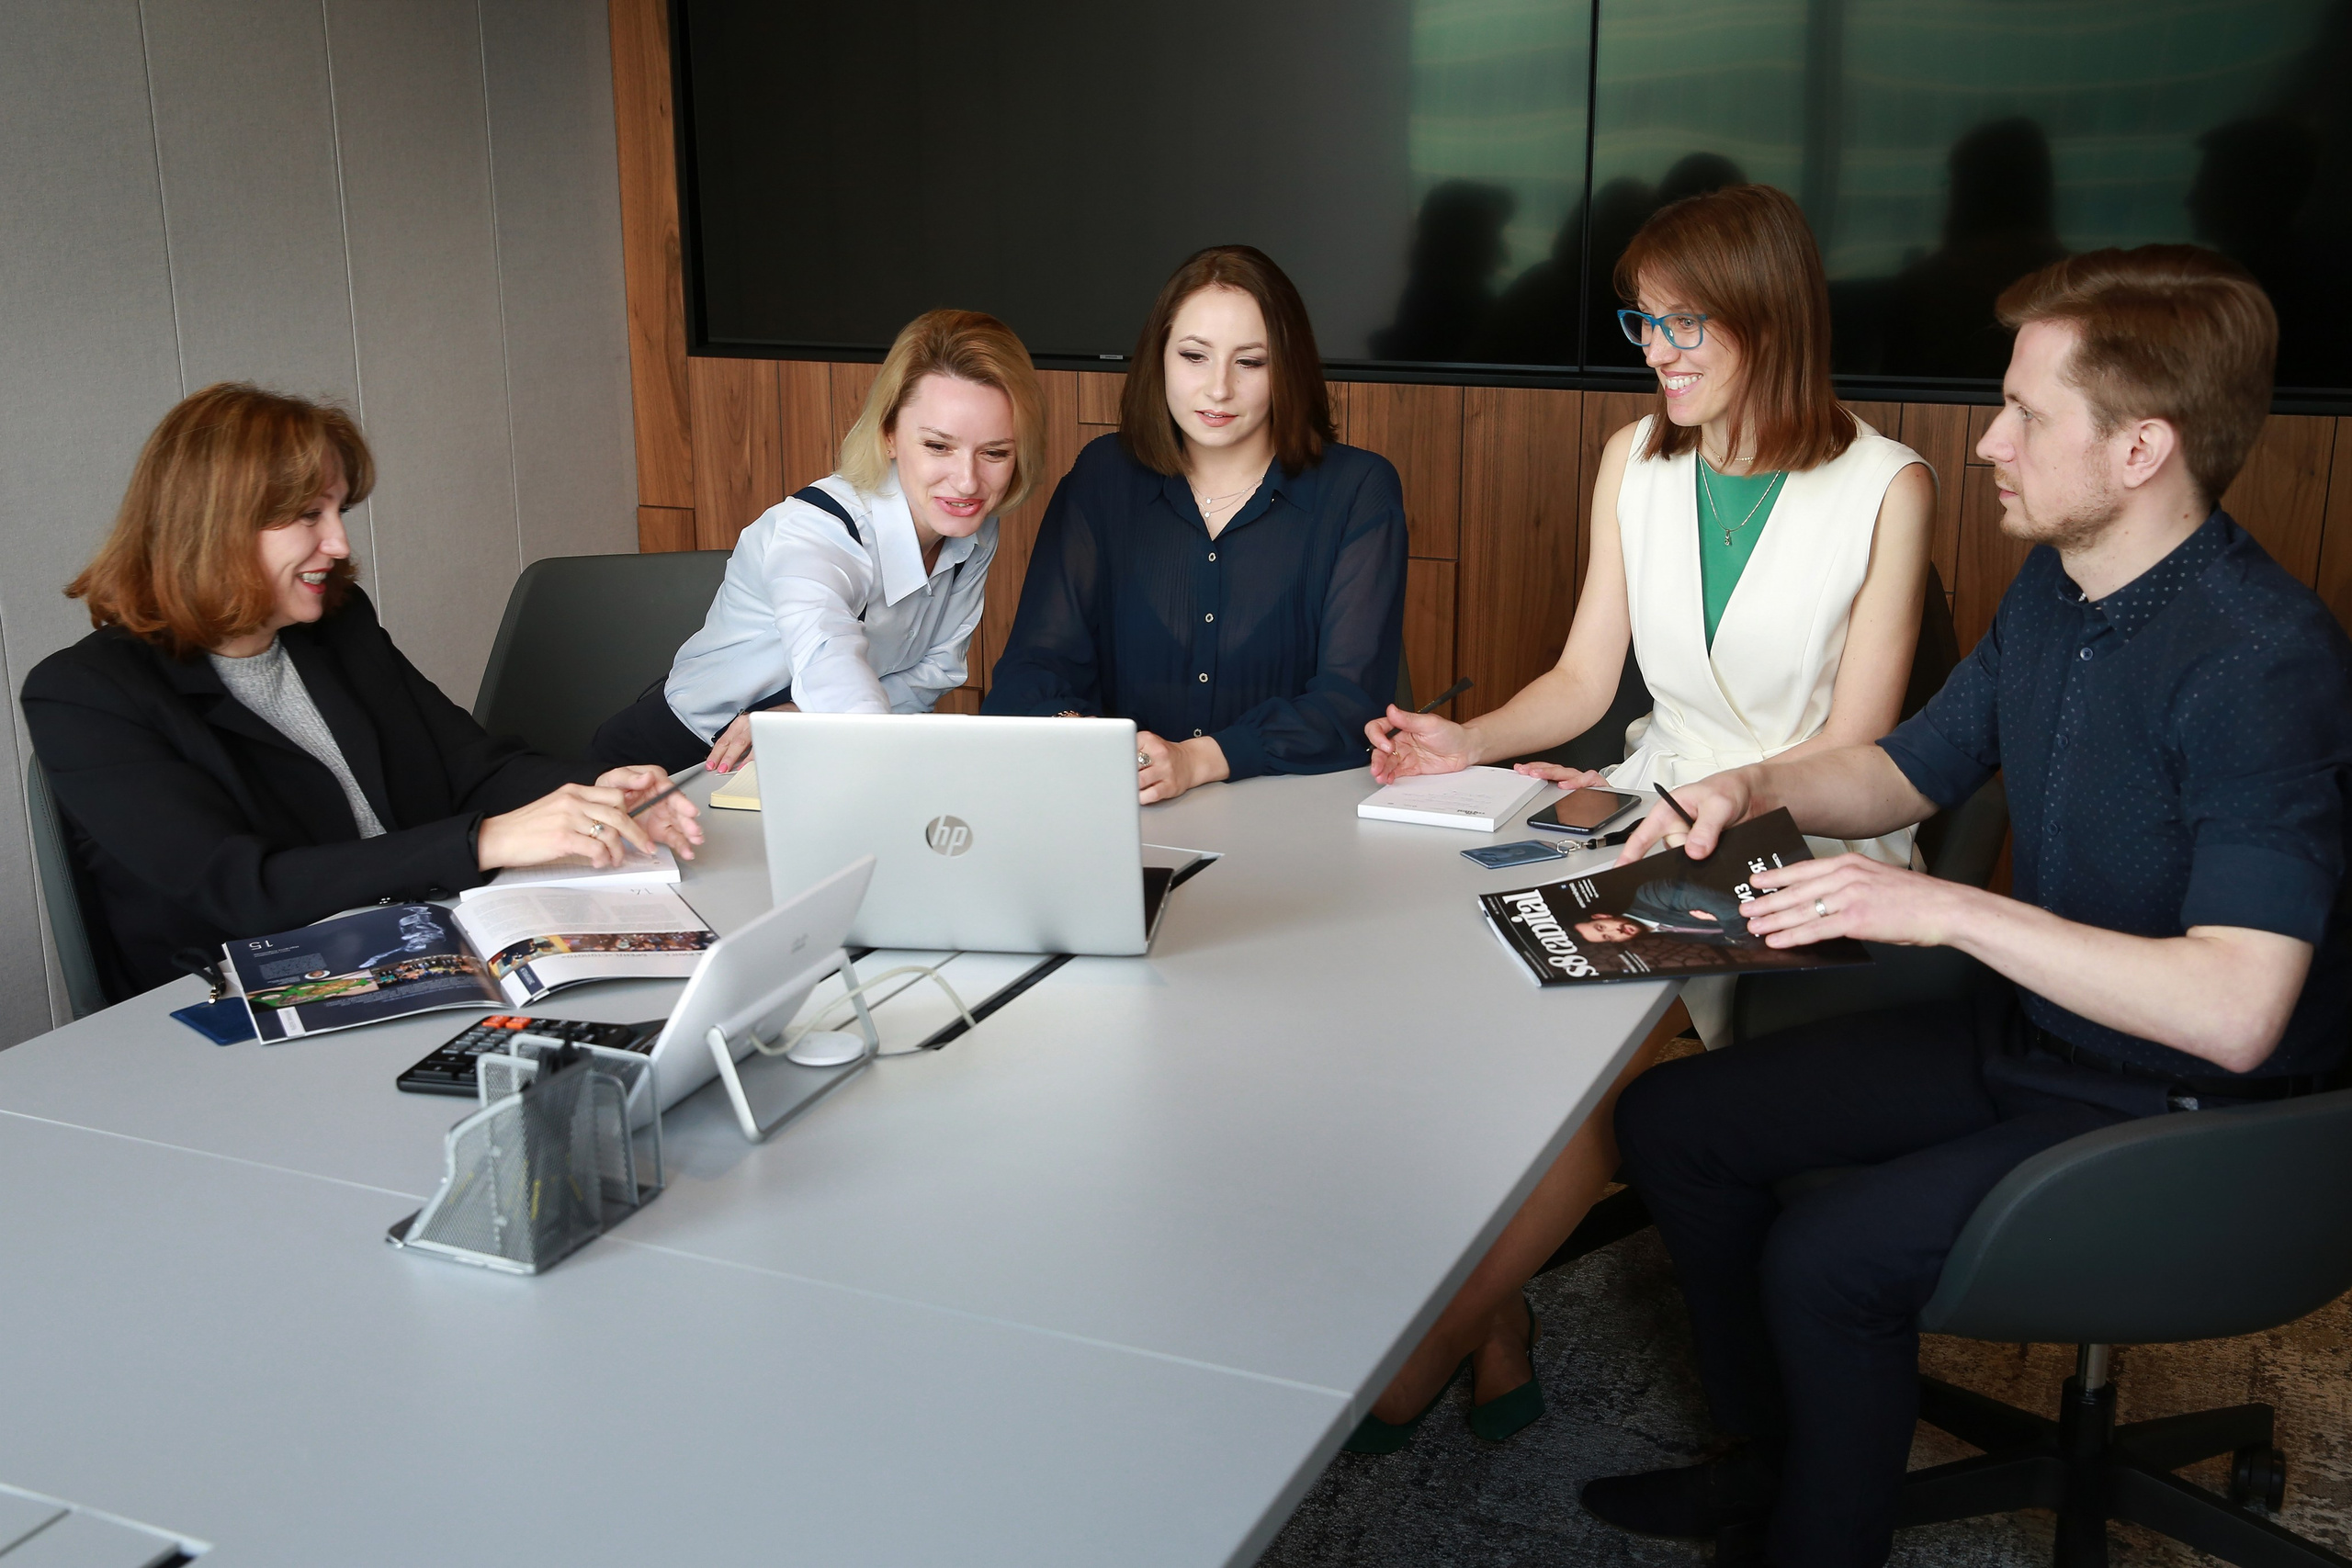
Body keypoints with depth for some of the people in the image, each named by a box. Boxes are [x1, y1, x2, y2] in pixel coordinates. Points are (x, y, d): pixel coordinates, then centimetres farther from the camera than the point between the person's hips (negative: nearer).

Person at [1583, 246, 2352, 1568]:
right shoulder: (2053, 591, 2)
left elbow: (2234, 1009, -34)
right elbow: (1912, 769, 16)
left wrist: (1949, 909, -33)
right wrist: (1758, 788, -3)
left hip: (2184, 1111, -9)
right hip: (2028, 1035, 9)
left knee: (1827, 1255, -25)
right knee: (1672, 1120, 5)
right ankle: (1779, 1450, 23)